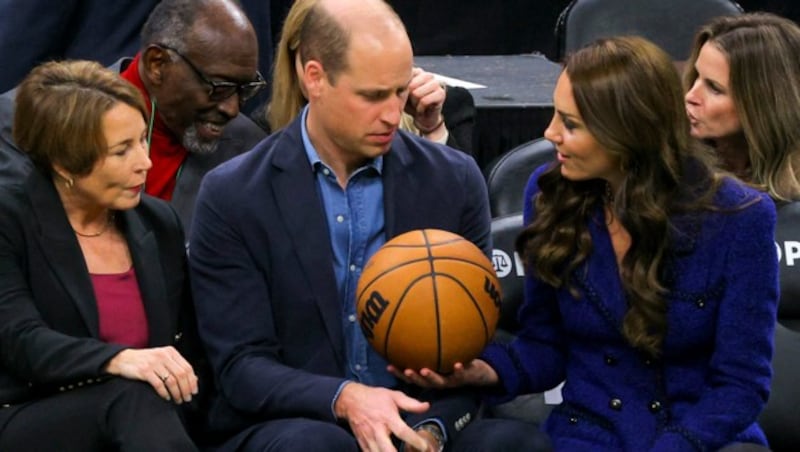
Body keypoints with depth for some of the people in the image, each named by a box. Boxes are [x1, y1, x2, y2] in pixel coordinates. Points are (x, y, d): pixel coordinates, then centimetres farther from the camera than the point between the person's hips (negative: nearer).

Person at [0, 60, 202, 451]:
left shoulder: (159, 224, 13)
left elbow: (188, 346, 16)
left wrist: (177, 380, -7)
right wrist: (118, 360, -34)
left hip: (141, 419, 4)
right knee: (133, 396, -34)